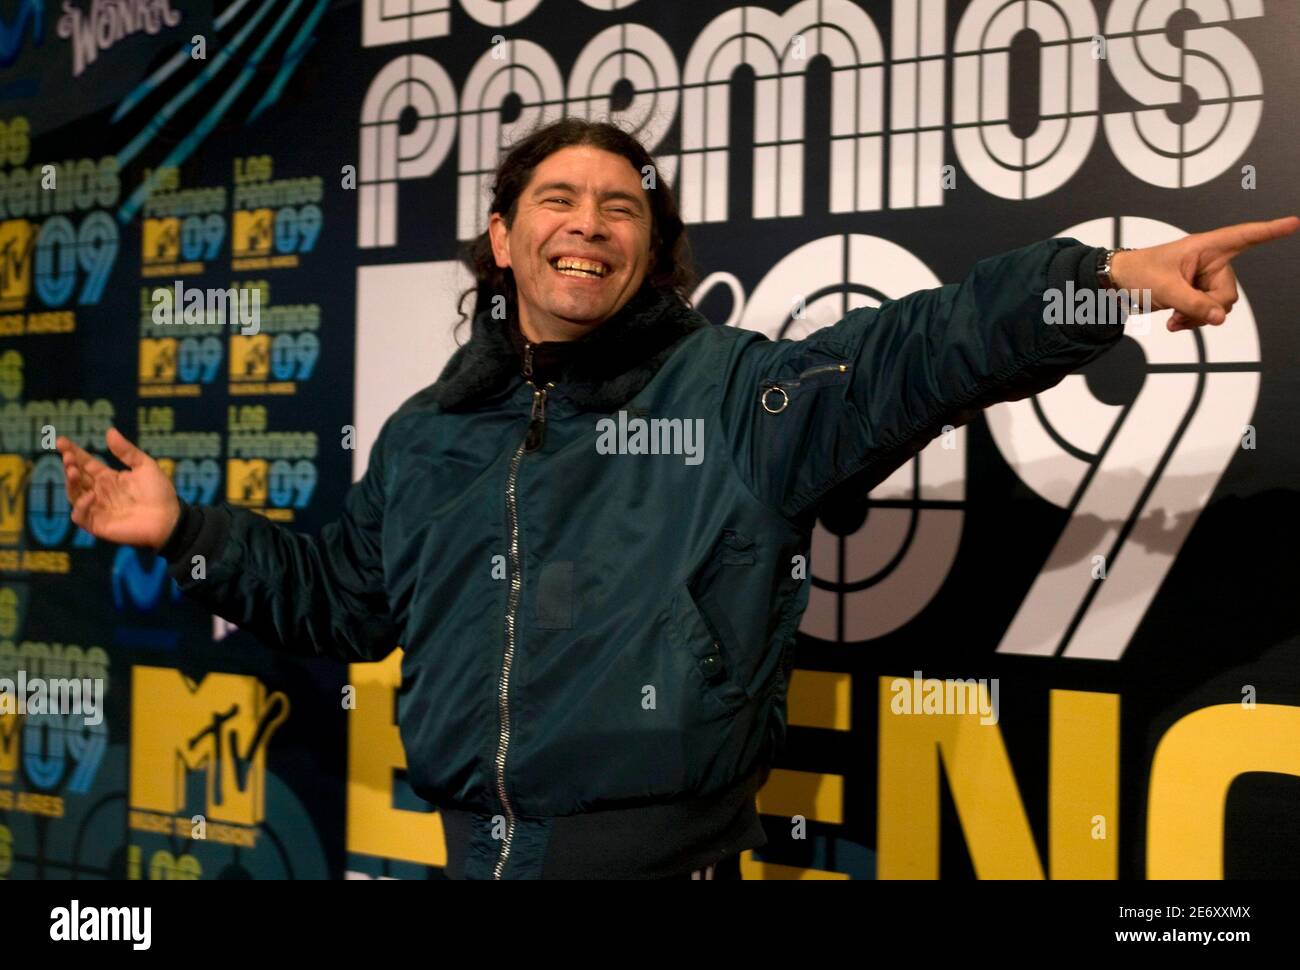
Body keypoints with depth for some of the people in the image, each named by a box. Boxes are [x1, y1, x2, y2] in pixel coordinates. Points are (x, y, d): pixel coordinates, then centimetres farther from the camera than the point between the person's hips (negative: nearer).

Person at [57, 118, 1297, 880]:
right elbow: (341, 595, 22)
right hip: (479, 849, 4)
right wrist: (191, 533, 14)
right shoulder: (426, 436, 11)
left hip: (664, 850, -3)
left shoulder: (737, 392, -1)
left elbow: (922, 347, -13)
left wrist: (1104, 276, -25)